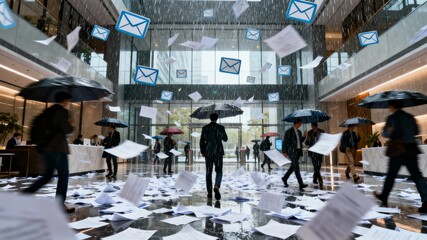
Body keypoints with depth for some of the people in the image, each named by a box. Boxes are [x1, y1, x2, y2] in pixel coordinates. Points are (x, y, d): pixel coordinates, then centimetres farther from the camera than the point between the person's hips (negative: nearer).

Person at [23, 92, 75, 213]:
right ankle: (60, 204, 7)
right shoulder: (63, 111, -11)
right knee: (63, 177, 3)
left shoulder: (48, 111, 13)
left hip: (46, 148, 8)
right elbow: (66, 130, -19)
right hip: (58, 148, -8)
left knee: (47, 175, 18)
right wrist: (72, 126, 1)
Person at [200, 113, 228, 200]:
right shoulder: (221, 127, -4)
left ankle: (209, 192, 12)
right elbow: (225, 139, 4)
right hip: (218, 152, -1)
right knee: (219, 171, 5)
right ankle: (217, 187, -20)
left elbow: (202, 140, 2)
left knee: (208, 172, 10)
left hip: (208, 152, 2)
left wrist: (202, 151, 10)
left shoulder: (205, 128, 1)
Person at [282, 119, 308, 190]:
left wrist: (304, 136, 2)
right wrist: (284, 152, -12)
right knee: (296, 167, -11)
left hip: (298, 151, 8)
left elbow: (300, 141, 19)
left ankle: (285, 178, 31)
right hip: (292, 151, -8)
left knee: (293, 167, 14)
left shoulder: (299, 131, 15)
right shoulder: (289, 131, -7)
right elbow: (285, 142, -8)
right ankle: (301, 184, -13)